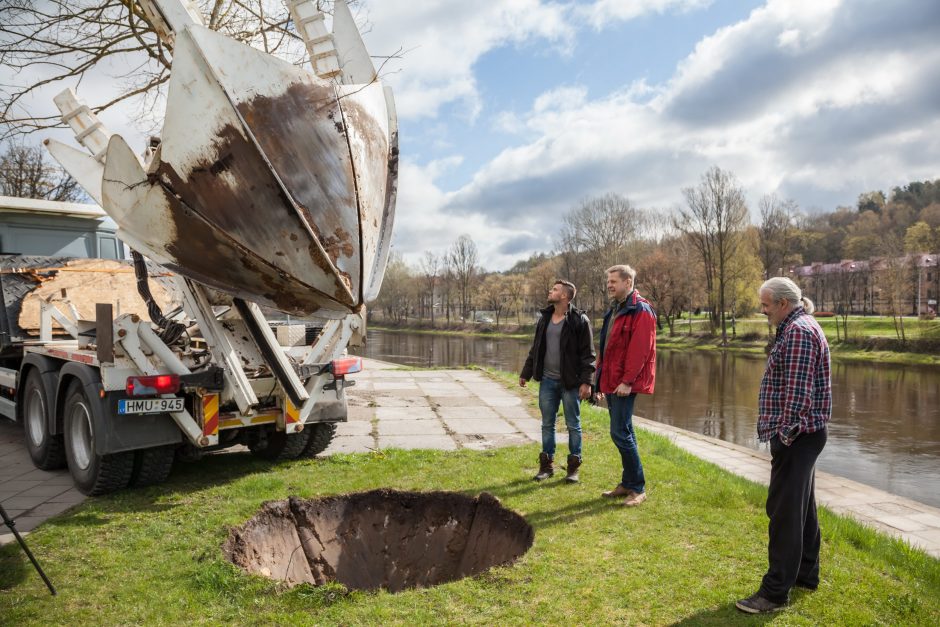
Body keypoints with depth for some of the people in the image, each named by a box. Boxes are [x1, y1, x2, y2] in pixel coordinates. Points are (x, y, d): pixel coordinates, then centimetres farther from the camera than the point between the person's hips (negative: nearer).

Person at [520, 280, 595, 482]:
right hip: (547, 381, 5)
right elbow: (535, 349, 15)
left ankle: (574, 467, 17)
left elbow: (588, 354, -11)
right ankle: (547, 464, 22)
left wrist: (586, 382, -17)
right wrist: (526, 373, 14)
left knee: (573, 425, 6)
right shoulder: (544, 318, 9)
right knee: (547, 424, 11)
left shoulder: (579, 320, -9)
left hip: (570, 382, -5)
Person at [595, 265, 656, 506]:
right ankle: (628, 483, 23)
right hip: (611, 382, 9)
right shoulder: (614, 310, 17)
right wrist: (602, 380, 18)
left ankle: (638, 488, 3)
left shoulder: (640, 310, -11)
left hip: (625, 384, -9)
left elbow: (640, 349, -20)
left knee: (620, 433, -9)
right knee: (623, 432, 14)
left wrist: (627, 380, -23)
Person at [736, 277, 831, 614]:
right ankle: (806, 573, 32)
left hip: (795, 435, -11)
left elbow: (797, 391, -23)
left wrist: (785, 434, -21)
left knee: (785, 511, -6)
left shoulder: (798, 331, -18)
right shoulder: (798, 327, 16)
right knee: (801, 506, 19)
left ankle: (776, 591, 1)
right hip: (800, 435, 11)